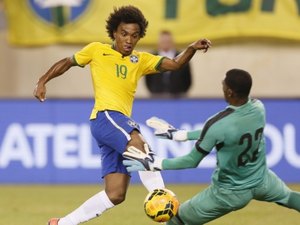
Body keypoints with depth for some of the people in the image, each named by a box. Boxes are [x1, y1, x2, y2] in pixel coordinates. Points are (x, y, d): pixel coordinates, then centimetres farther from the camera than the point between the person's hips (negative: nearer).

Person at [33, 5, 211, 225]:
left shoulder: (141, 60, 17)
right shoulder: (97, 50, 9)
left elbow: (175, 64, 5)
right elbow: (66, 63, 21)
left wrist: (192, 48, -12)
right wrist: (43, 81, 10)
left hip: (122, 122, 6)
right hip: (105, 116, -6)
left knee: (115, 195, 2)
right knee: (140, 145, -36)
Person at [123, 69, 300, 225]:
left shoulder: (217, 125, -31)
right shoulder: (259, 108, -13)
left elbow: (192, 161, -19)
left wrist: (153, 164, -10)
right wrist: (178, 135, 6)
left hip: (230, 193, -6)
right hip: (262, 182, 6)